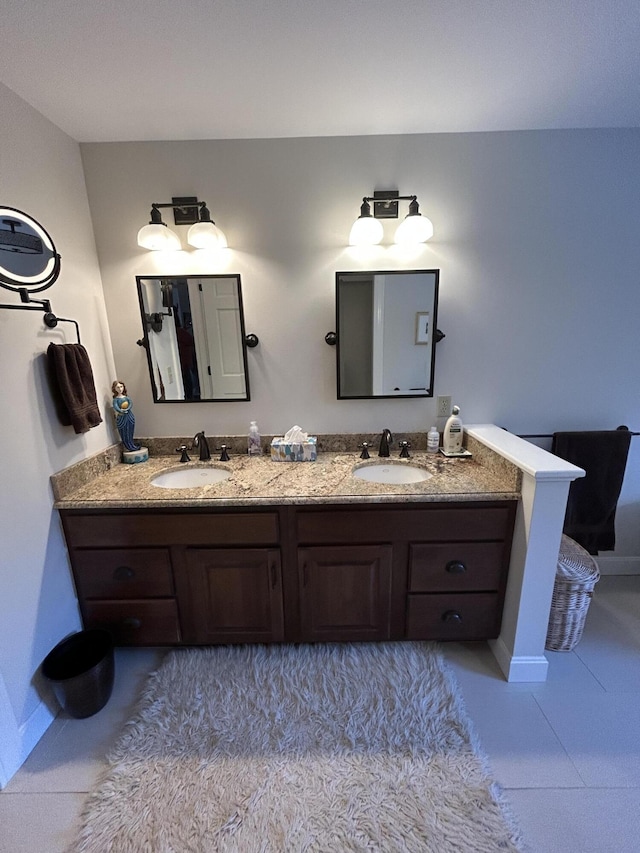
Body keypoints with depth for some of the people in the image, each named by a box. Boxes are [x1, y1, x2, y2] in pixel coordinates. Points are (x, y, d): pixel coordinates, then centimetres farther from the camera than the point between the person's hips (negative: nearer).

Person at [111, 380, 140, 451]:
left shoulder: (127, 397, 7)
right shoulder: (116, 399, -2)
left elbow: (131, 404, -8)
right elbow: (115, 407, -16)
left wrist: (126, 409, -24)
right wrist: (121, 411, -32)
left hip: (129, 416, 3)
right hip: (121, 418, -3)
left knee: (130, 433, 8)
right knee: (124, 433, 0)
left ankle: (130, 447, 18)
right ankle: (131, 447, 7)